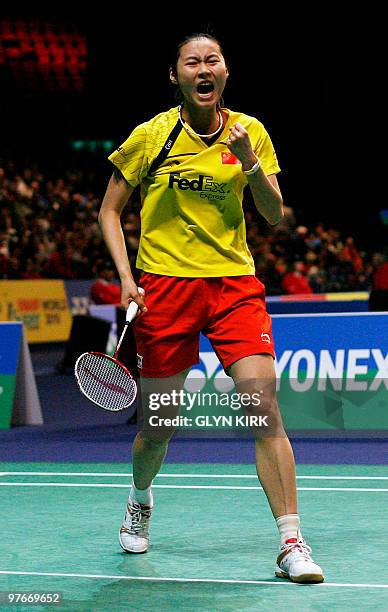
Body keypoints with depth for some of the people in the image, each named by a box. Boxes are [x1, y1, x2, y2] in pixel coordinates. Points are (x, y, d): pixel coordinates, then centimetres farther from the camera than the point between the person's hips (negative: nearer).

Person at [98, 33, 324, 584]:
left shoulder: (250, 132, 4)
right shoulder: (151, 136, -1)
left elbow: (275, 215, 2)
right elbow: (109, 211, 6)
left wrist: (249, 161, -14)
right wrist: (126, 276, -6)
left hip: (234, 284, 1)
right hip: (165, 285, -1)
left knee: (266, 407, -15)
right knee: (158, 424, 6)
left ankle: (291, 544, -11)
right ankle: (140, 499, 40)